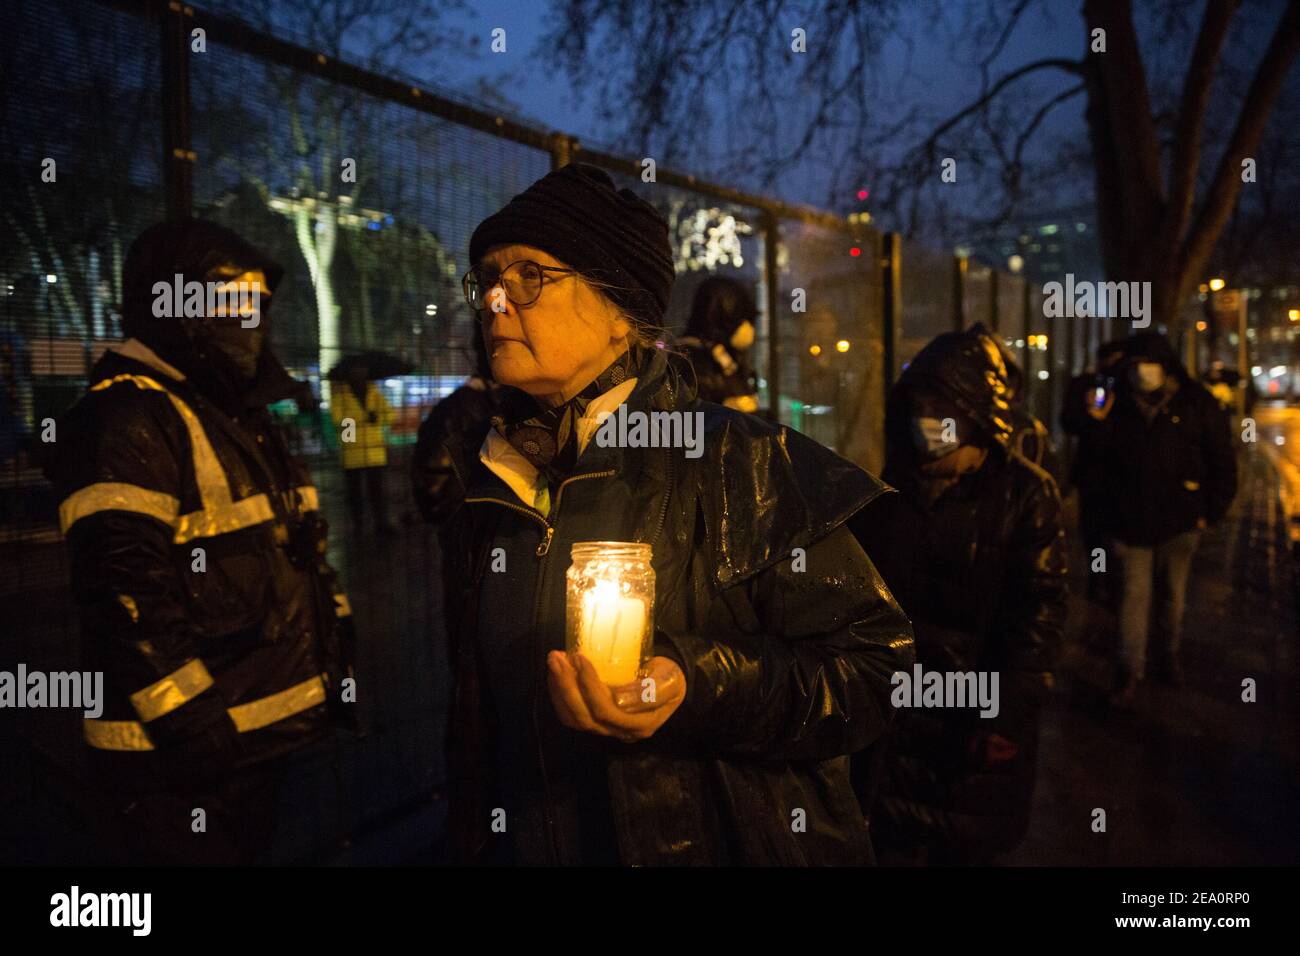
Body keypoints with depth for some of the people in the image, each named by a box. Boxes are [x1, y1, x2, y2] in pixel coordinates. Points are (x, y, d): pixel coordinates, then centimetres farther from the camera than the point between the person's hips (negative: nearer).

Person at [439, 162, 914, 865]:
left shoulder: (744, 464, -16)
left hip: (725, 844, -4)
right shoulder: (493, 487, 1)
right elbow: (475, 723, 10)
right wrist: (471, 847, 11)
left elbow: (875, 669, -19)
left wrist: (701, 688, -32)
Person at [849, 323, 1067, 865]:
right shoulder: (888, 489, 6)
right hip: (892, 715, 3)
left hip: (977, 720, -3)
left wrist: (1004, 718, -15)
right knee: (895, 846, 11)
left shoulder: (1025, 494, -7)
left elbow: (1037, 615, -10)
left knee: (969, 848, 11)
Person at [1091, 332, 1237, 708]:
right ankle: (1130, 671, 7)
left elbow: (1222, 461, -1)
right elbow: (1102, 462, -1)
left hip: (1179, 521, 0)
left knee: (1173, 593, 14)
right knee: (1135, 593, 1)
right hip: (1131, 520, 0)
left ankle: (1170, 654, 34)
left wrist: (1212, 512, -3)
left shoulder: (1197, 403, -4)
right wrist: (1099, 425, -17)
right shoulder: (1118, 406, 0)